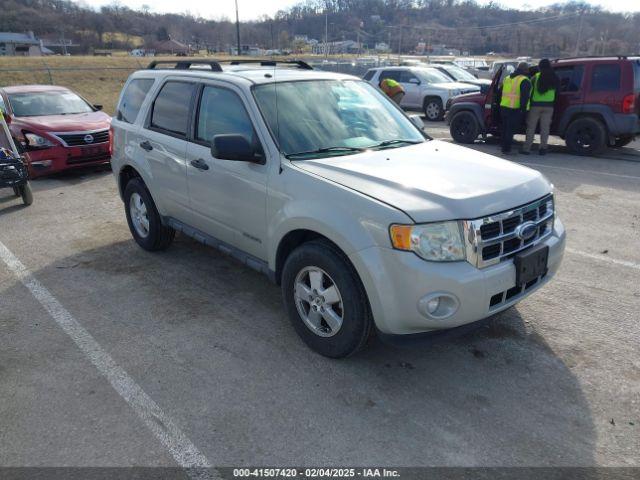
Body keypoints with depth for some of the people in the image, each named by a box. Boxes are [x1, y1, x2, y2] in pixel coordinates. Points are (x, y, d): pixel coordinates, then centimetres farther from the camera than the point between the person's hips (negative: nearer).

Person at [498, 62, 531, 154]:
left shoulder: (507, 78, 16)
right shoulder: (524, 81, -8)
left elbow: (502, 93, 22)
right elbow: (524, 97, -15)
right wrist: (523, 109, -13)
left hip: (504, 107, 7)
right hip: (515, 109, -7)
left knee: (505, 128, 14)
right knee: (511, 129, -4)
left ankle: (504, 147, 20)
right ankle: (506, 149, -4)